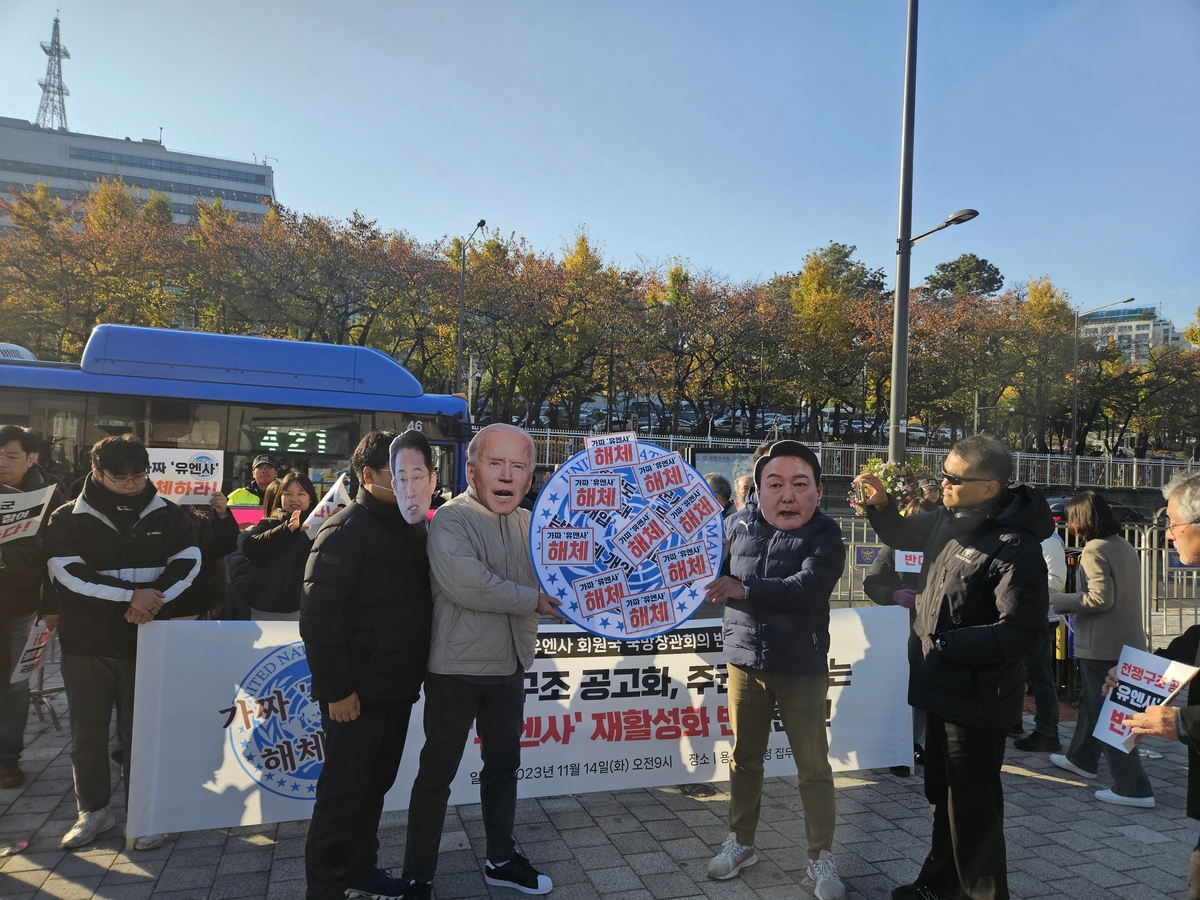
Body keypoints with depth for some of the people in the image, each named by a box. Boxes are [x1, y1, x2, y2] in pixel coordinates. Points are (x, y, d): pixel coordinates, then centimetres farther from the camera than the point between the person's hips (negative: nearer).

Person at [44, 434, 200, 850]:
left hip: (145, 642, 0)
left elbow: (187, 562, -5)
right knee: (88, 732, 13)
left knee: (141, 732, 8)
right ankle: (93, 810, 30)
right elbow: (69, 572, -14)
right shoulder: (68, 518, -2)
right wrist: (132, 593, -22)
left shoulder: (168, 516, 1)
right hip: (85, 644, 0)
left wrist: (153, 598, -21)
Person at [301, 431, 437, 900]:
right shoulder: (346, 530, -16)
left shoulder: (413, 528, 7)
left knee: (374, 785, 19)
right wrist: (336, 688, -20)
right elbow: (318, 616, -20)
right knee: (343, 791, 6)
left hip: (397, 689, 7)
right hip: (356, 693, -7)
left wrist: (414, 675, 10)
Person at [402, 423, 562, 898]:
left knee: (503, 765, 19)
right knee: (437, 773, 6)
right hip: (457, 668, -6)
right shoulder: (451, 519, -15)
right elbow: (467, 585, -28)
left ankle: (501, 859, 37)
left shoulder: (529, 524, 4)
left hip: (510, 667, 6)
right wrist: (533, 600, -18)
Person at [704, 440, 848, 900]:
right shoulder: (742, 525, 0)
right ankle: (740, 842, 34)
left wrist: (744, 589, -34)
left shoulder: (825, 536, -12)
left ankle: (821, 857, 23)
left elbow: (807, 588, -29)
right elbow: (721, 573, 17)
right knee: (744, 758, 16)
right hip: (744, 661, 4)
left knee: (813, 766, 5)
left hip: (802, 668, -3)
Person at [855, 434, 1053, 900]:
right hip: (943, 688, 9)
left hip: (975, 700, -9)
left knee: (971, 808, 7)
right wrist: (881, 504, 1)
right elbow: (903, 535, 20)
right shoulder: (950, 521, 1)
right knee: (942, 794, 24)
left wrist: (946, 643, -24)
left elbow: (1022, 633, -28)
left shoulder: (1014, 547, -23)